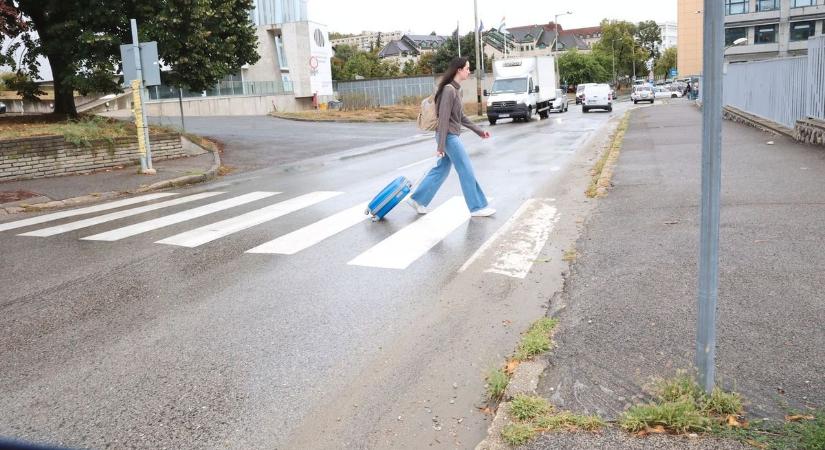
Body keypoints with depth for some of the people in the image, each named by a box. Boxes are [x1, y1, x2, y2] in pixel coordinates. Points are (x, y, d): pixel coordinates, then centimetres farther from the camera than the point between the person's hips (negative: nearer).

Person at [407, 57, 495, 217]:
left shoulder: (457, 90, 11)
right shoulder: (449, 90, -18)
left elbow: (461, 117, 19)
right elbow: (443, 119, -20)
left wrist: (479, 131, 18)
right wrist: (441, 146, -20)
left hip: (452, 136, 10)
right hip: (449, 137, -10)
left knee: (441, 170, 15)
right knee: (467, 172, -1)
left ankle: (417, 200, 23)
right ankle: (477, 207, 9)